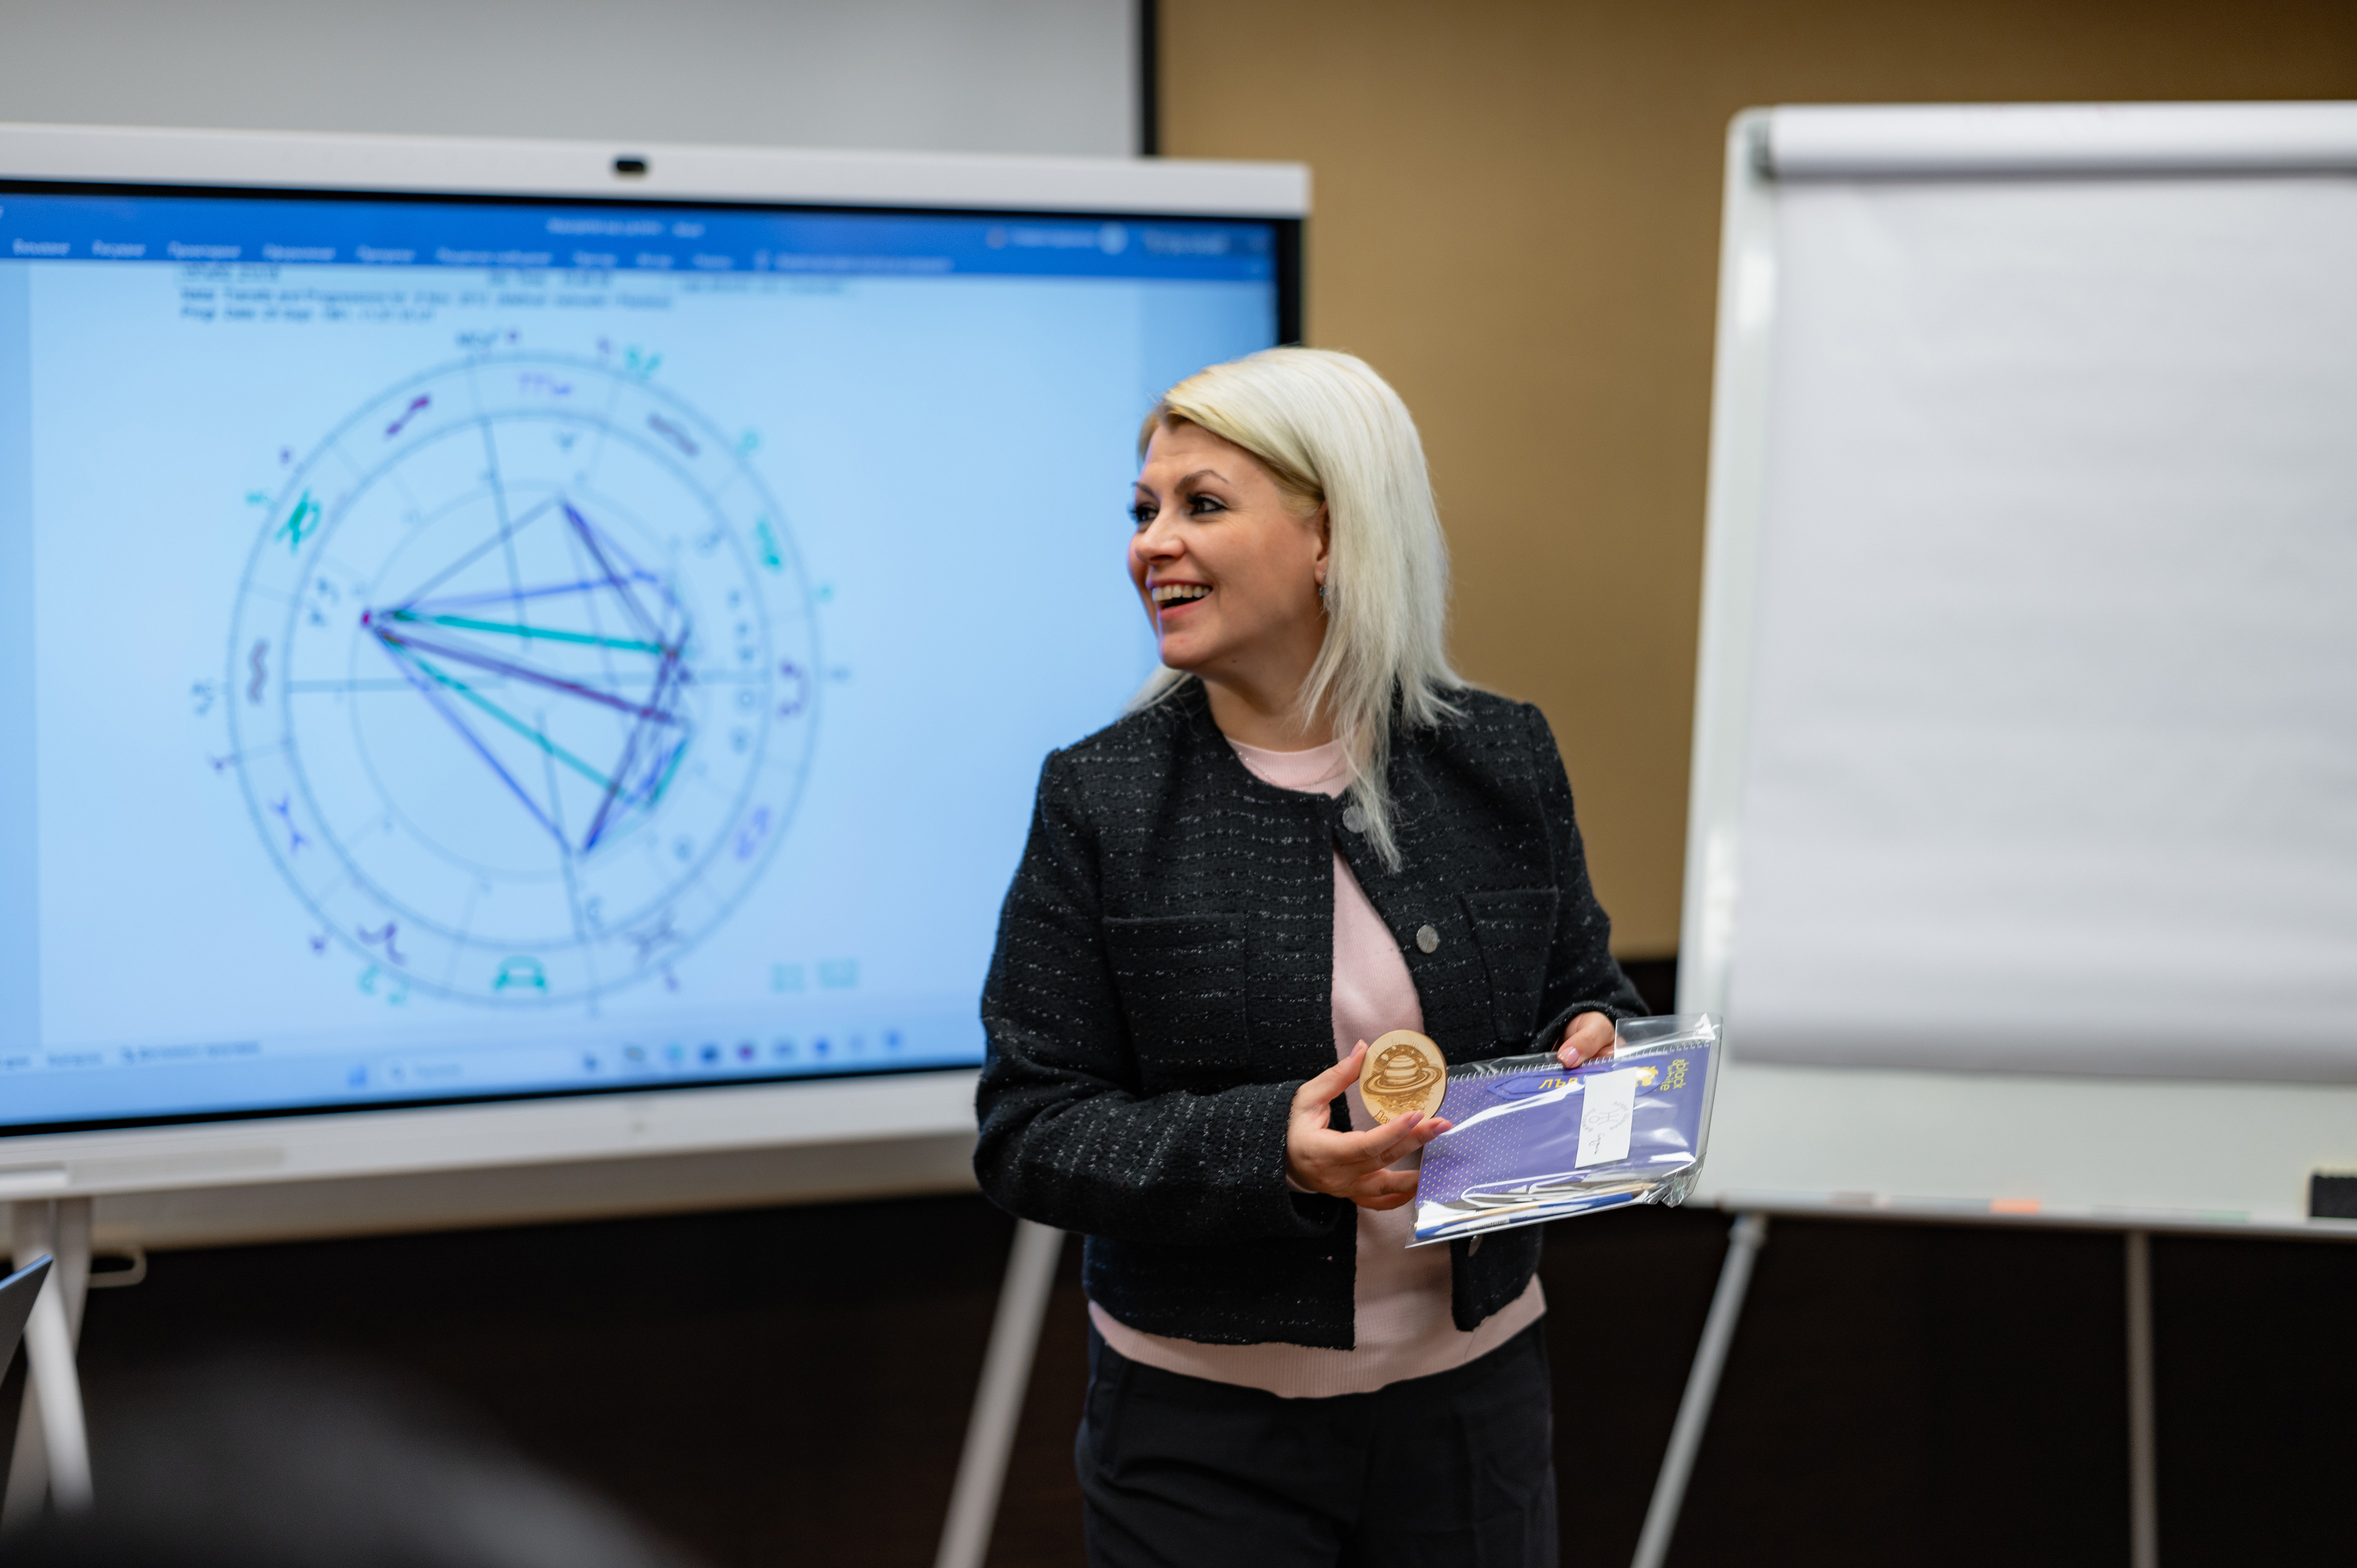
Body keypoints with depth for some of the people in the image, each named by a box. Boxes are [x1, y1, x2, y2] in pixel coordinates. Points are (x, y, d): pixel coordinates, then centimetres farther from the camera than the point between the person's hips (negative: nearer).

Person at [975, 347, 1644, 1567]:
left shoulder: (1500, 762, 0)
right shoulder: (1099, 801, -7)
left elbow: (1584, 996, 12)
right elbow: (1028, 1133, -9)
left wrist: (1590, 1056, -12)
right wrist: (1267, 1149, -24)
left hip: (1470, 1396, 2)